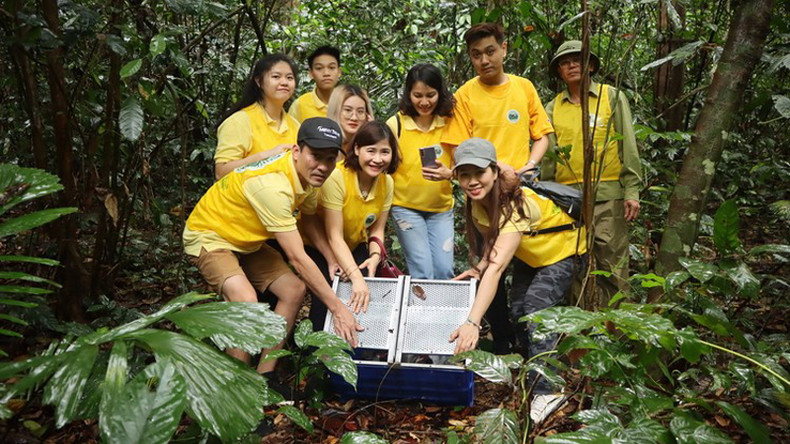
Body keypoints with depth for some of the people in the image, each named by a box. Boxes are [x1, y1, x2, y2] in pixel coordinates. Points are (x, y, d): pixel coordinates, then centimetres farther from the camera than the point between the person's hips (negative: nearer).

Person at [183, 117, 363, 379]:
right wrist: (337, 308, -29)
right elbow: (297, 258, -34)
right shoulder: (273, 184, -36)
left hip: (247, 242, 9)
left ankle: (264, 375, 8)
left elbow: (309, 219, 11)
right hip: (210, 237, -9)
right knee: (246, 301, -31)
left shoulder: (308, 173, -9)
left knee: (294, 289, -1)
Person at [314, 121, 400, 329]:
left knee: (366, 294, -17)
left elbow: (377, 229, 0)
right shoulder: (336, 177, -27)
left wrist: (375, 255, -20)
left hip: (355, 247, 5)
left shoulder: (387, 182, -8)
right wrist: (356, 277, -35)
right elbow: (335, 236, -27)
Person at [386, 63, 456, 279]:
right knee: (423, 272, -5)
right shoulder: (396, 124, -9)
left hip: (441, 207, 2)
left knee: (444, 271, 3)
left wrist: (448, 173, -22)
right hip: (406, 206, -2)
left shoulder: (449, 123, -4)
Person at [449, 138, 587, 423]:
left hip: (562, 250, -7)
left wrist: (473, 322, -59)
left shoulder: (517, 205, -41)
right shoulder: (478, 199, -18)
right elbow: (494, 236, -2)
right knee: (517, 309, 2)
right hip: (528, 253, 7)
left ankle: (547, 391, -14)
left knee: (536, 308, -22)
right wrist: (479, 268, -22)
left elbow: (497, 267, -52)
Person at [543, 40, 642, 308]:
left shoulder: (612, 97, 8)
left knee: (611, 266, -2)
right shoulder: (553, 108, 14)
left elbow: (628, 146, 3)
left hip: (608, 194, -2)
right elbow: (548, 157, 13)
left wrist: (632, 191, -5)